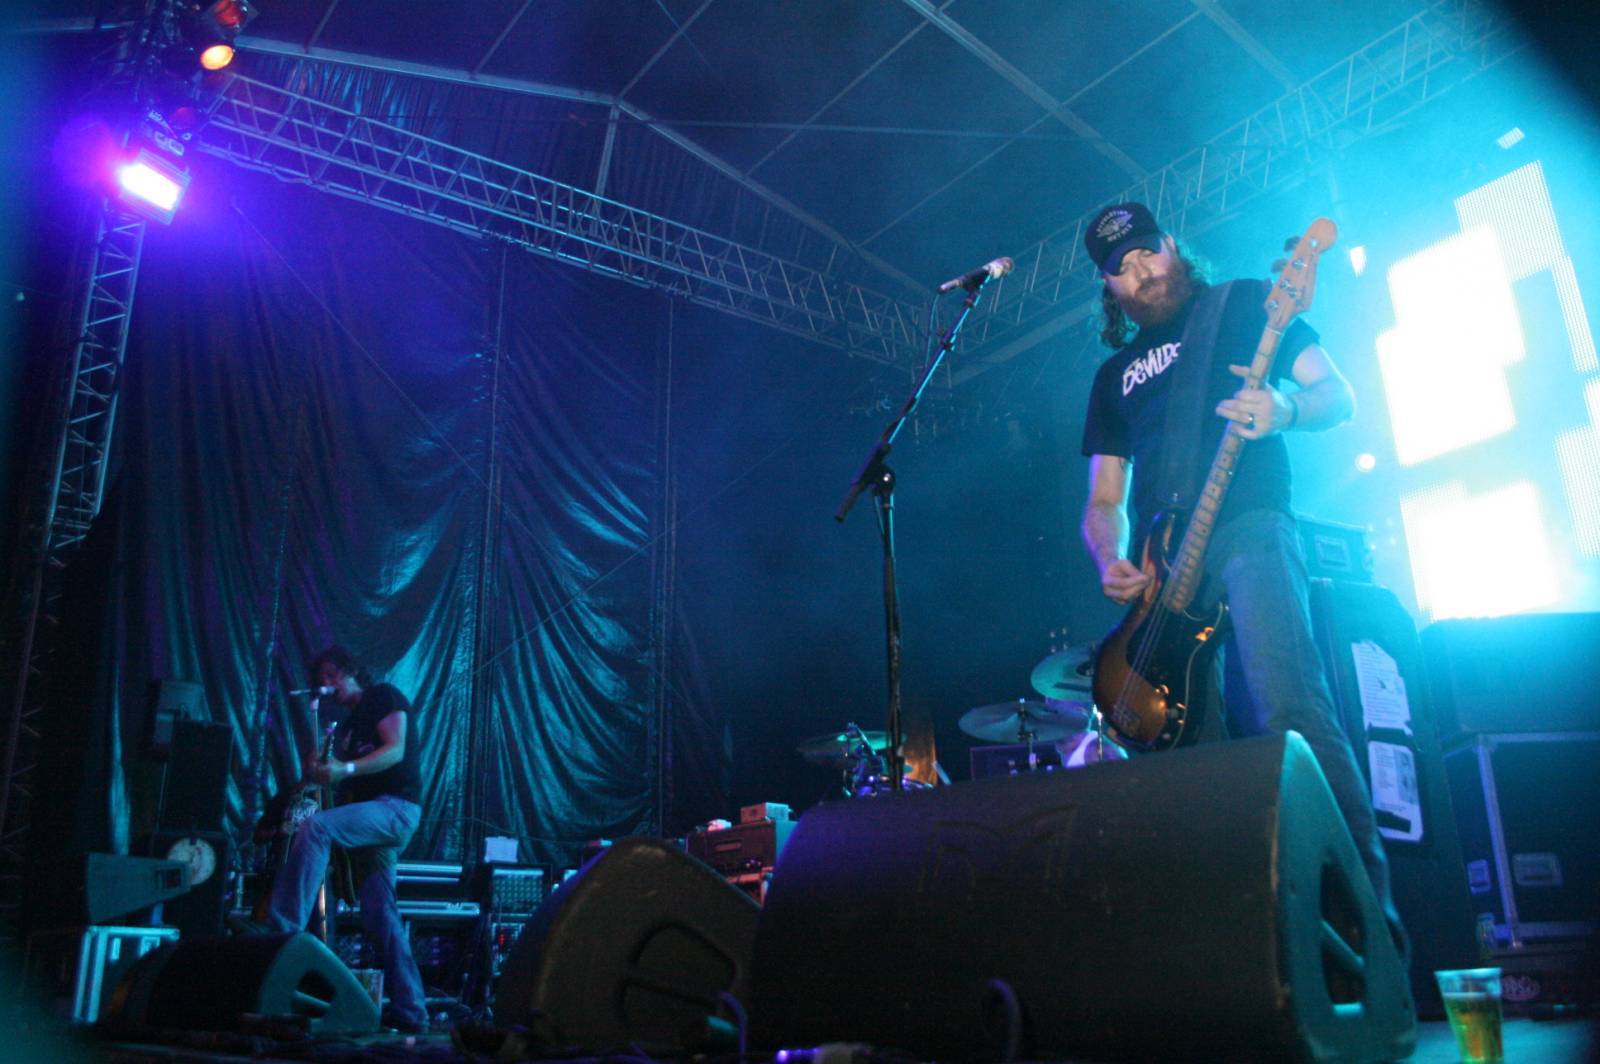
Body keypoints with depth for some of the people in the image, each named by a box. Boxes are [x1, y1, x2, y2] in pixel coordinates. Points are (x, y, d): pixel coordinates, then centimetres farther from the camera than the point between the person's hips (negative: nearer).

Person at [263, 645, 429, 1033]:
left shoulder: (383, 696, 2)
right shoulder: (346, 724, 25)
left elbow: (395, 750, -13)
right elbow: (345, 778, 23)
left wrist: (345, 770, -24)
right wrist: (320, 772, 4)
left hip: (395, 807, -8)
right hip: (370, 818, 9)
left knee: (315, 827, -30)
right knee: (380, 917, 2)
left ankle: (283, 928, -32)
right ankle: (410, 1011, 4)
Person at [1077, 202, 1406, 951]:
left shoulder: (1244, 304, 15)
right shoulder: (1116, 374, 24)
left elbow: (1339, 395, 8)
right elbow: (1104, 501, 20)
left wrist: (1286, 410, -16)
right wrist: (1111, 562, -2)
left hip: (1246, 530, -4)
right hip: (1160, 565, 5)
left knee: (1287, 705, -24)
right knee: (1195, 743, -3)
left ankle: (1364, 894, -21)